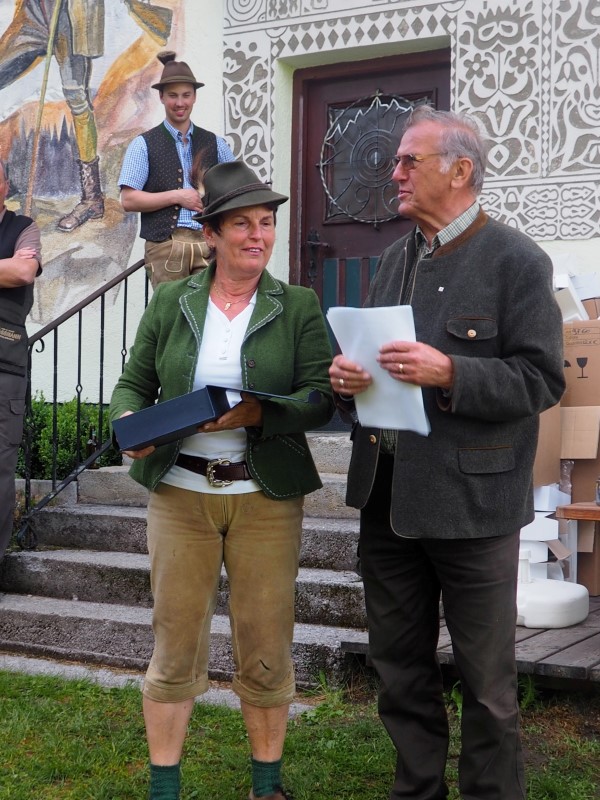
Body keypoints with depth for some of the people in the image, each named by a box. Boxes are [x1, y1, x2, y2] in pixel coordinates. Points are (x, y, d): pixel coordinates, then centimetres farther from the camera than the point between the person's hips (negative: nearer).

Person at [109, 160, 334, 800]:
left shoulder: (299, 307, 1)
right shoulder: (170, 302, 5)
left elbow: (321, 400, -5)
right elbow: (133, 383, 10)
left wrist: (256, 413, -22)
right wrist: (131, 424, -12)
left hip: (267, 498, 0)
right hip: (180, 493, 1)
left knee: (266, 648, 7)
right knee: (176, 643, 7)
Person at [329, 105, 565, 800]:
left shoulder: (516, 261, -8)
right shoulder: (396, 259, 13)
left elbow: (540, 378, -14)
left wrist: (449, 373, -25)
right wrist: (345, 377, -3)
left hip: (471, 500, -6)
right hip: (387, 495, 7)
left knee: (485, 681, 7)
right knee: (398, 665, 17)